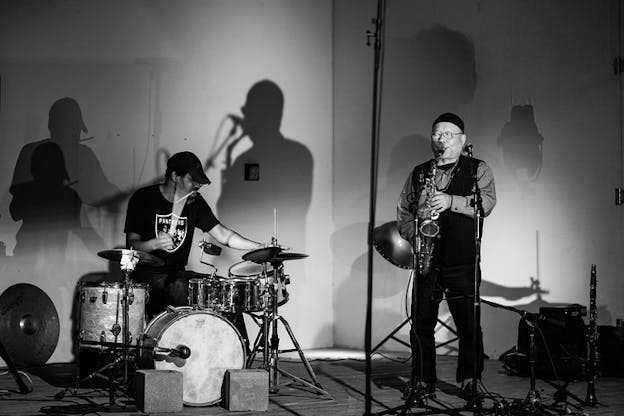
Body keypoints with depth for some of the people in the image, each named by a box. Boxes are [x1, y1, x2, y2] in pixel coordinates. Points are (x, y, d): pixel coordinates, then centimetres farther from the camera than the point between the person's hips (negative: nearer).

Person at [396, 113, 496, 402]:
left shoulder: (478, 170, 8)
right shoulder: (418, 173, 17)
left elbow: (487, 202, -8)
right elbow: (402, 211, 16)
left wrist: (451, 201, -21)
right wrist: (414, 234, -3)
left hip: (463, 261, -3)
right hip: (426, 259, 3)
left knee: (469, 324, -4)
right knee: (421, 323, 2)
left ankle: (469, 383, 9)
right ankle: (422, 383, 12)